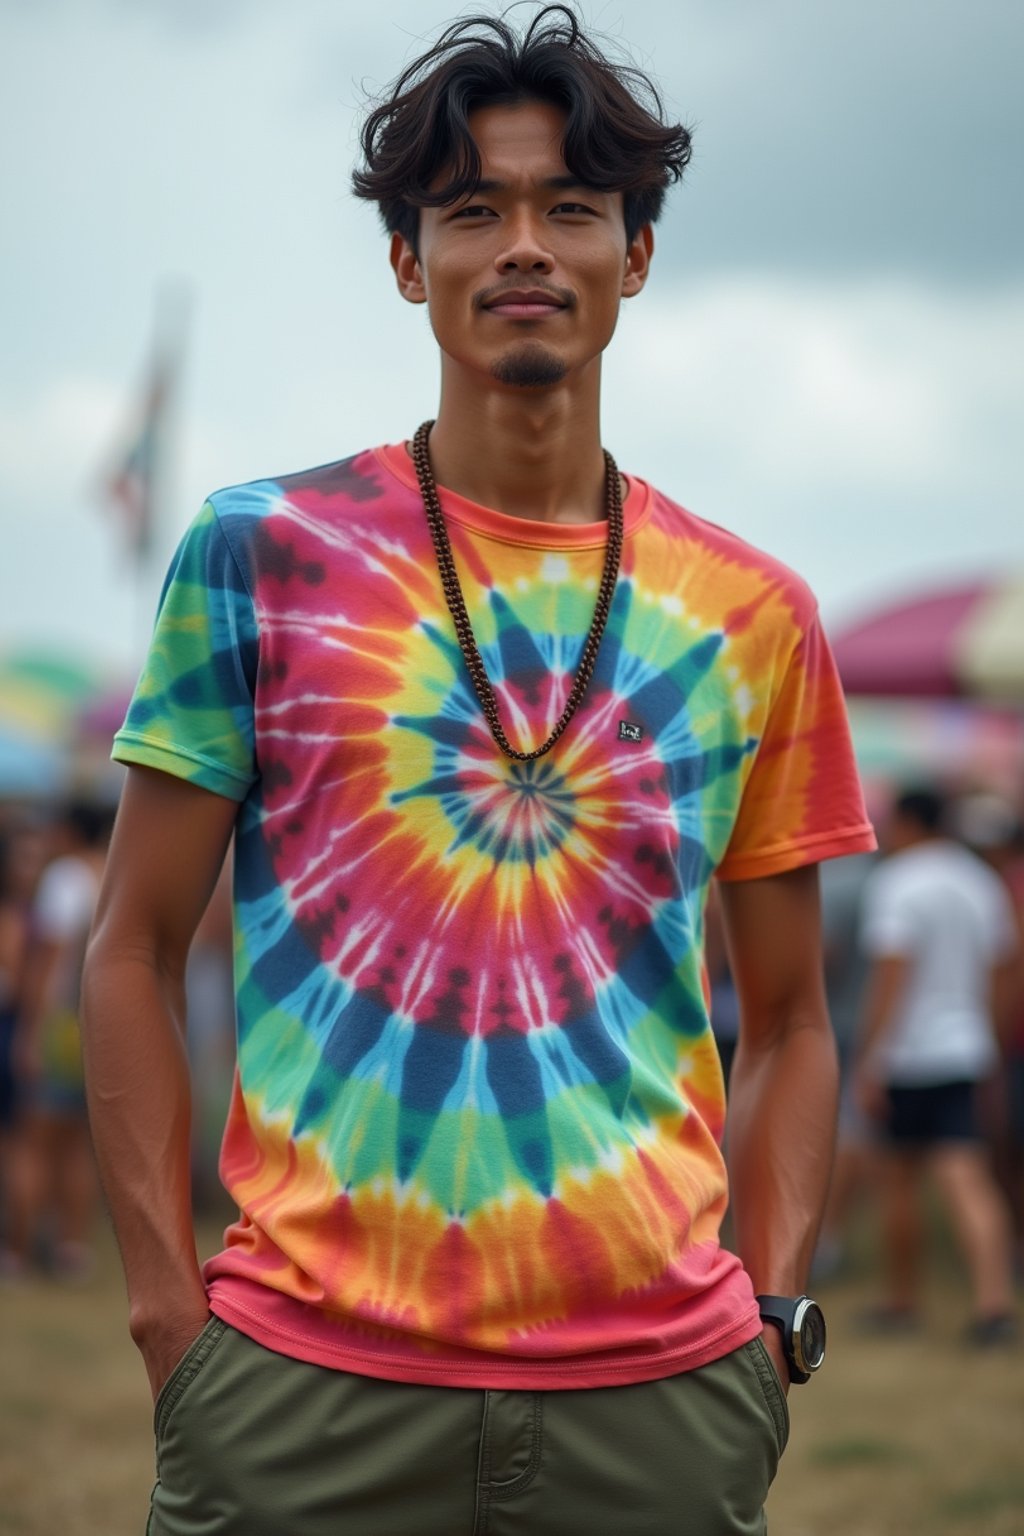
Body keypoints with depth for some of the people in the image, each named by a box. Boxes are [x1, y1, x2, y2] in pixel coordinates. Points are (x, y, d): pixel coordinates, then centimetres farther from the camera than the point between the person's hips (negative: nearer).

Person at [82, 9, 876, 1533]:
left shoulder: (754, 618, 8)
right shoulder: (260, 554, 3)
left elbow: (788, 1022, 13)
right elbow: (136, 954, 4)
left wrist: (772, 1319, 0)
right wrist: (170, 1309, -5)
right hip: (310, 1385, -2)